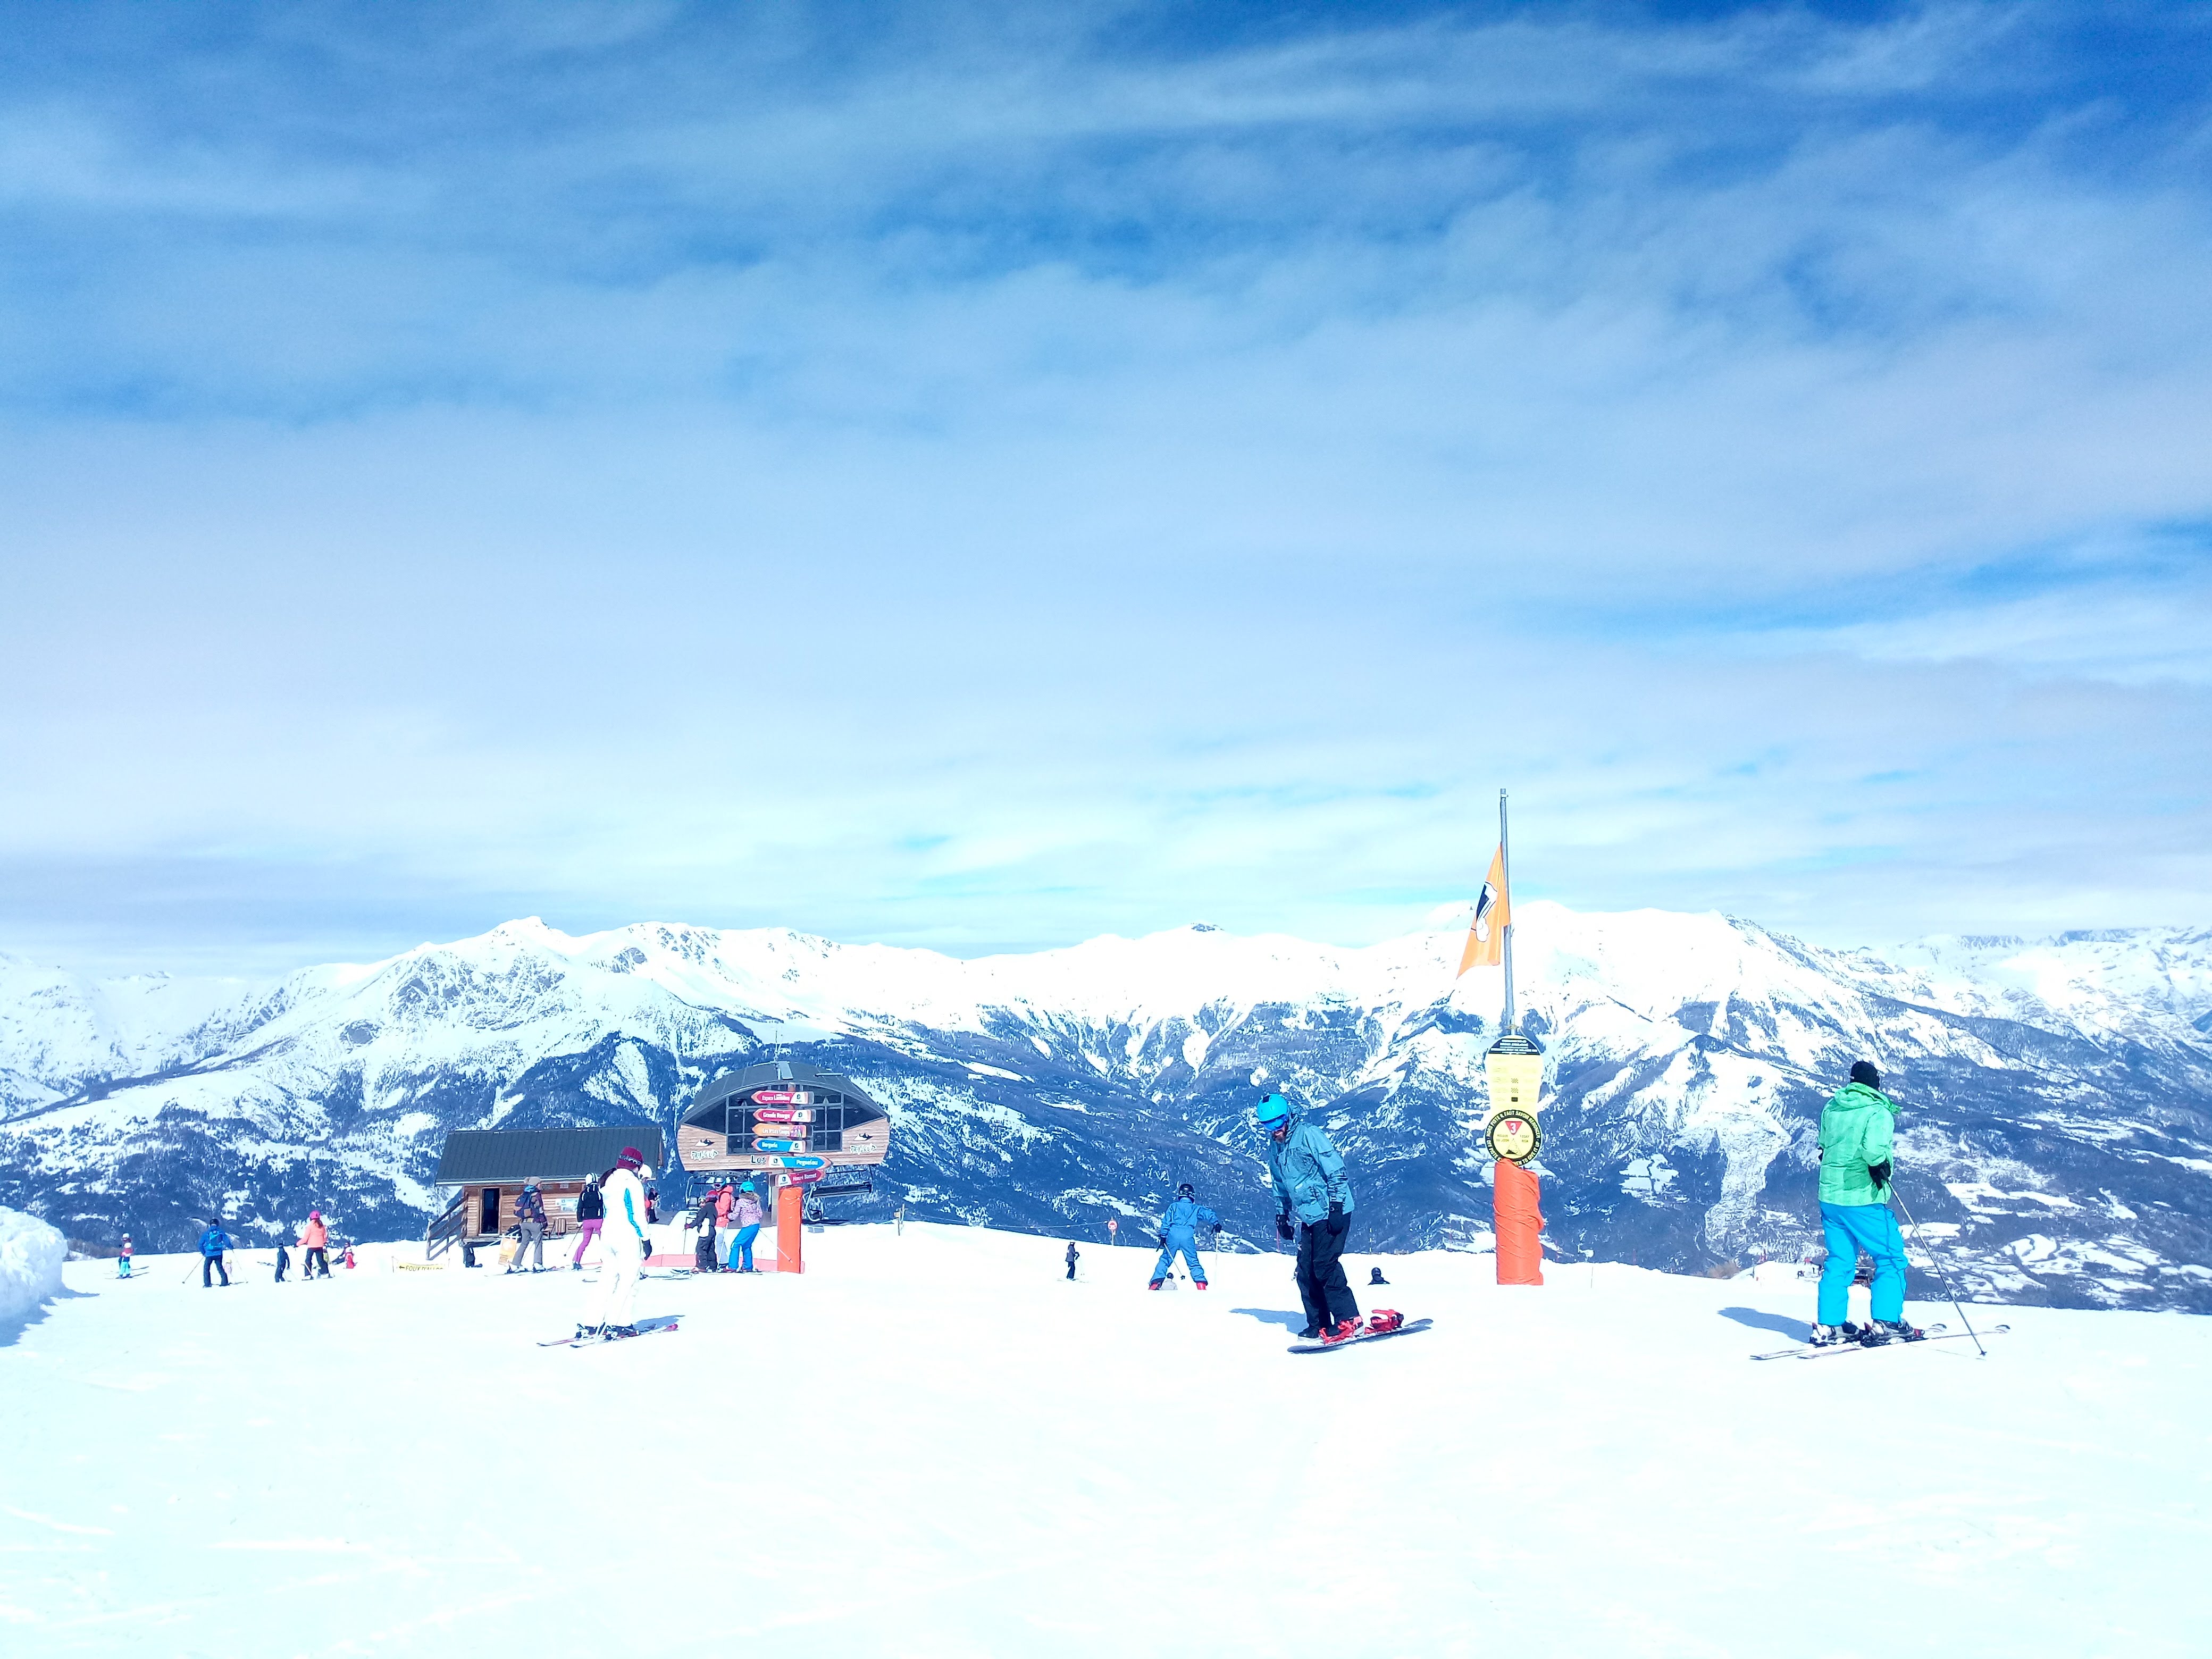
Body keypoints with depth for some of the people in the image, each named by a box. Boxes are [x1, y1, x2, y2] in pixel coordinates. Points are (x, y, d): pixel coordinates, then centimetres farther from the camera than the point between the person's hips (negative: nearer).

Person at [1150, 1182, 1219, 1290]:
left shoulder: (1173, 1206, 17)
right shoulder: (1195, 1208, 18)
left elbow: (1166, 1222, 9)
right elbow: (1208, 1214, 5)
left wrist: (1163, 1236, 9)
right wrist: (1217, 1225, 4)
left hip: (1173, 1236, 0)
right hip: (1188, 1237, 0)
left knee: (1165, 1259, 11)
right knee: (1193, 1262, 8)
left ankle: (1156, 1282, -2)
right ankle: (1201, 1283, -8)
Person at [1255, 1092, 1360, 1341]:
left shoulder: (1309, 1134, -11)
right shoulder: (1274, 1149, 13)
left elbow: (1336, 1171, -14)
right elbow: (1279, 1186, 26)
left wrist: (1336, 1206, -18)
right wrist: (1281, 1216, 19)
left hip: (1333, 1213, -8)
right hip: (1309, 1218, 8)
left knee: (1325, 1265, -15)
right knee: (1306, 1272, 5)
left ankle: (1348, 1321, -10)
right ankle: (1319, 1326, 13)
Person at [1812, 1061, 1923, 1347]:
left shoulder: (1831, 1108, 9)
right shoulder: (1878, 1112, -12)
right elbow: (1873, 1148, -28)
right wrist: (1882, 1167, -11)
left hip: (1829, 1197, 7)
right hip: (1863, 1199, -7)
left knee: (1839, 1261, 14)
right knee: (1892, 1257, 7)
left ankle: (1828, 1325, 11)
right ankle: (1885, 1323, 2)